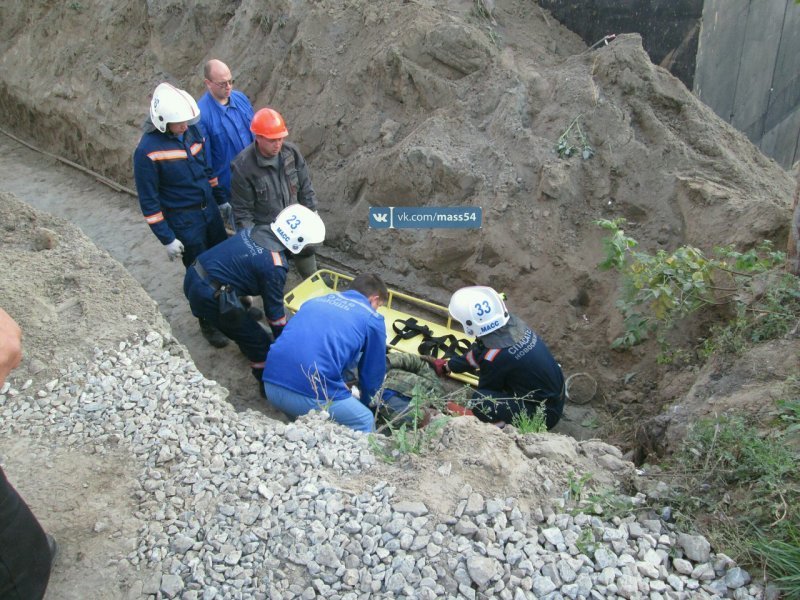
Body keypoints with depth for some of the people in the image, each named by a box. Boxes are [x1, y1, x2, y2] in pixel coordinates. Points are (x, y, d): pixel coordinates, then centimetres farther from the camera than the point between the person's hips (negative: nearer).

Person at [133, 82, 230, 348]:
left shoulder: (192, 131, -3)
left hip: (210, 210, 6)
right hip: (184, 222, -6)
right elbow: (149, 201, -15)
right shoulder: (147, 151, -21)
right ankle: (208, 323, 29)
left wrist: (221, 201, 17)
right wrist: (167, 239, -15)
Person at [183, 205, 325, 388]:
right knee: (259, 342, 5)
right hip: (208, 297, -9)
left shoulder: (255, 230, 4)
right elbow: (274, 308, -8)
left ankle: (247, 347, 57)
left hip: (194, 275, 9)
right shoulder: (274, 265, -19)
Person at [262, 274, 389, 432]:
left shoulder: (316, 300, 25)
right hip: (311, 395, -6)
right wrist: (365, 402, 39)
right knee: (365, 422, 16)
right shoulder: (373, 318, 9)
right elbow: (373, 372, 18)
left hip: (272, 385, 6)